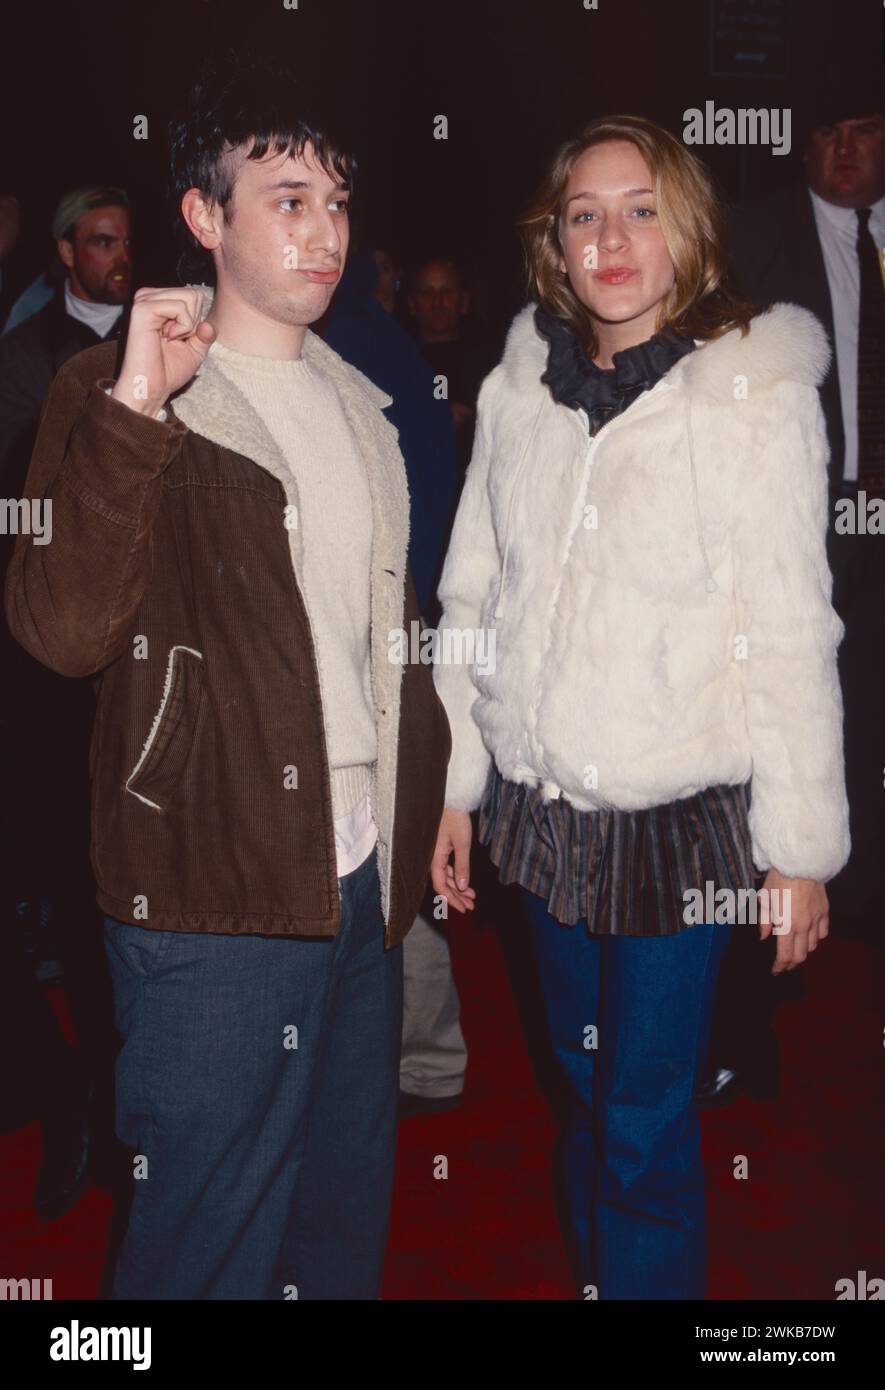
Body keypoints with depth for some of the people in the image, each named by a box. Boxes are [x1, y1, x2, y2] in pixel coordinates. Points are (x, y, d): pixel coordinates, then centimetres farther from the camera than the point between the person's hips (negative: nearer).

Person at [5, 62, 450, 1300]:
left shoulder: (360, 404, 14)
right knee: (213, 1237, 4)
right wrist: (134, 412, -28)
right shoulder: (119, 397, -6)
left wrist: (422, 811, 14)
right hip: (219, 894, -6)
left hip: (364, 876, 7)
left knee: (348, 1218, 19)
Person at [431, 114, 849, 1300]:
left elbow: (792, 636, -10)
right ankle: (591, 1277, 39)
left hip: (682, 814, -4)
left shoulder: (759, 394, -10)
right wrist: (455, 787, 9)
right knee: (585, 1090, 19)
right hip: (543, 802, 5)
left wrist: (802, 848, -9)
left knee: (646, 1121, 3)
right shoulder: (516, 388, 3)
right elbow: (471, 598, 8)